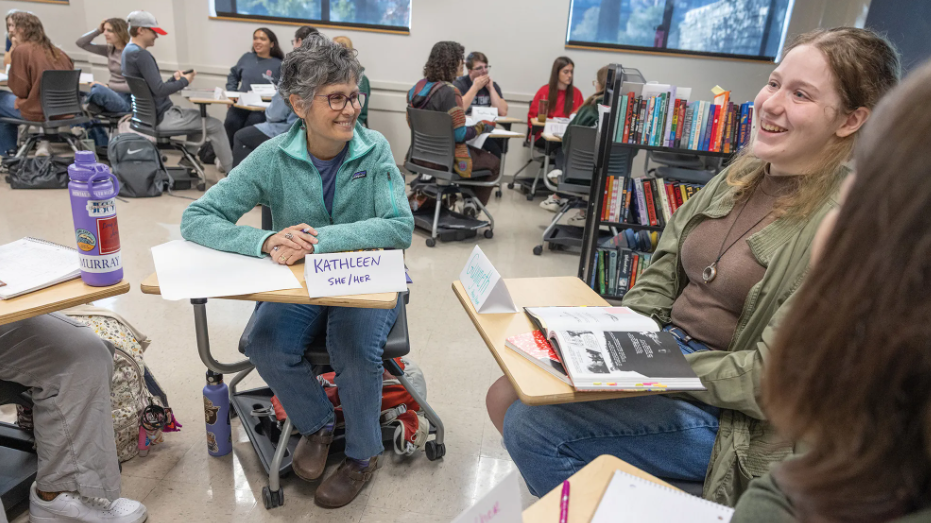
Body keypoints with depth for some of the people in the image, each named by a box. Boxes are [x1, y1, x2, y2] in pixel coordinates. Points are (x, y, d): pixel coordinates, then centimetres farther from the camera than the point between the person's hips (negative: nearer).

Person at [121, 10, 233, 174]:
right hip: (161, 117, -11)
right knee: (215, 125, -8)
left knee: (199, 115, 30)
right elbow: (159, 90, -25)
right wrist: (184, 81, -11)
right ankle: (231, 171, 2)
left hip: (150, 112, 11)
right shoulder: (141, 54, -21)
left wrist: (175, 79, 6)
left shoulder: (129, 51, 11)